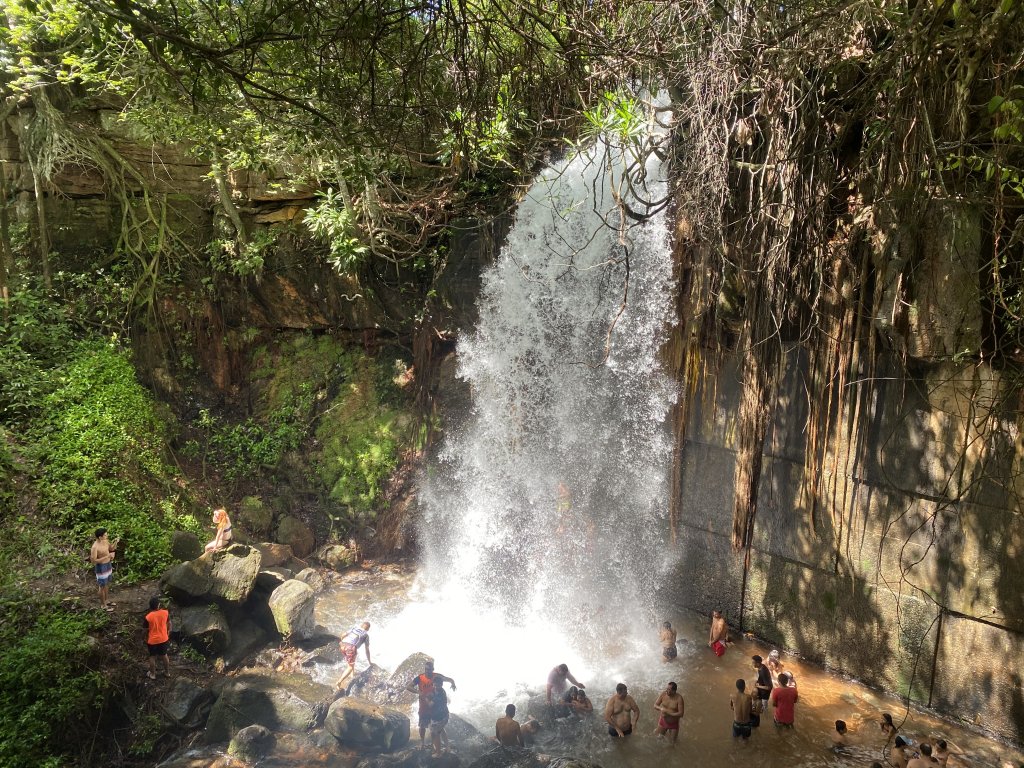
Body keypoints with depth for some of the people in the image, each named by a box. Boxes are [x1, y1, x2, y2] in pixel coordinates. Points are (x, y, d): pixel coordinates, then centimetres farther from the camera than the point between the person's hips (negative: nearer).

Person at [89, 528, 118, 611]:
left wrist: (115, 542, -10)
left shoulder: (105, 541, -6)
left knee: (107, 584, 23)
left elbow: (111, 548, 11)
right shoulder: (95, 547, -29)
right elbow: (93, 561, -27)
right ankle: (103, 605, 25)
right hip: (101, 567, -8)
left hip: (108, 565, 8)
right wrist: (107, 557, -31)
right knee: (102, 586, 9)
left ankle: (107, 600, 42)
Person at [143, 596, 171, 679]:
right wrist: (168, 634, 14)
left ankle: (152, 674, 36)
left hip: (152, 640, -2)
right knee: (164, 655, 23)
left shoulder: (147, 617, -25)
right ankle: (167, 672, 37)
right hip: (163, 639, 3)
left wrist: (146, 640, 7)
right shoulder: (165, 613, -17)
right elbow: (169, 624, -3)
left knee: (152, 657, 20)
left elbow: (146, 630, -12)